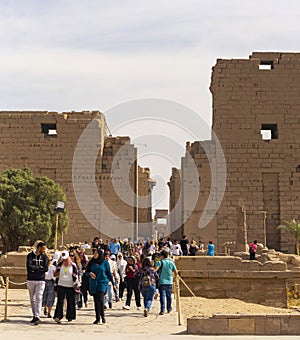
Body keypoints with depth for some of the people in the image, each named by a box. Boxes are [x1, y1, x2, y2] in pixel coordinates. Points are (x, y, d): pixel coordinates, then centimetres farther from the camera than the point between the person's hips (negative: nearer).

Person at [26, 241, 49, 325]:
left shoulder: (44, 257, 3)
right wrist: (39, 267, -10)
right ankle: (34, 316, 19)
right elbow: (29, 267, -15)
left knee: (39, 298, -13)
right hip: (31, 280, 1)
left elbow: (46, 269, -9)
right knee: (32, 299, 8)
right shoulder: (30, 255, 0)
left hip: (40, 281, -1)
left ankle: (37, 317, -18)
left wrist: (34, 269, -11)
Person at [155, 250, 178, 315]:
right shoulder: (171, 262, 7)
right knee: (169, 296, 16)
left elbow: (155, 269, -20)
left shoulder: (160, 262, -4)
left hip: (162, 282, -4)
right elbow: (176, 272, 9)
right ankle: (169, 309, 29)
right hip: (169, 282, 4)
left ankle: (162, 310, -13)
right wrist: (175, 278, 26)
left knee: (162, 296, -5)